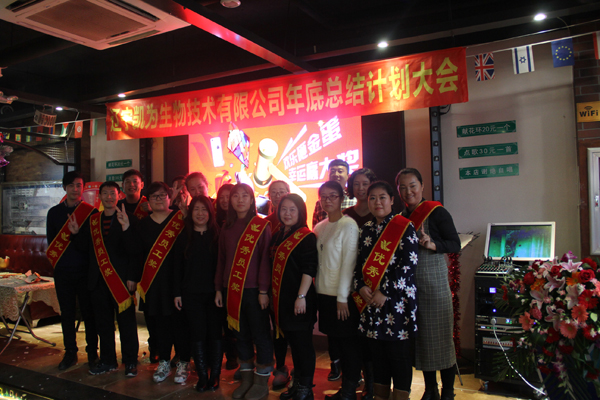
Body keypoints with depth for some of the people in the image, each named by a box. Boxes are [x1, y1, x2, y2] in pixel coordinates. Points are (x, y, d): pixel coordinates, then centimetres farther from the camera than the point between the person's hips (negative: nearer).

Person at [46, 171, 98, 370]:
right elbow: (51, 241, 12)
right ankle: (70, 353, 20)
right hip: (63, 270, 3)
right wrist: (57, 260, 2)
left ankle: (92, 352, 15)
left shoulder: (91, 212, 0)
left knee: (89, 311, 3)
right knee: (67, 312, 8)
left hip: (86, 269, -3)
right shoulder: (54, 212, 10)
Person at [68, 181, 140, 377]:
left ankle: (130, 362, 16)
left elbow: (134, 250, -11)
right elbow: (86, 247, 13)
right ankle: (108, 360, 29)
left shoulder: (128, 219, -7)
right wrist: (76, 233, -1)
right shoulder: (92, 220, 11)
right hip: (98, 279, 6)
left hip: (121, 278, -5)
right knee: (103, 322, 15)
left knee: (126, 322, 3)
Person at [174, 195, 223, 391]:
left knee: (215, 332, 2)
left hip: (214, 292, -1)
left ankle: (215, 376, 14)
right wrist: (177, 292, 3)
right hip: (191, 293, 1)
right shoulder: (184, 237, 7)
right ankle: (202, 376, 13)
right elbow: (178, 266, 7)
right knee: (198, 333, 3)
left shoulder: (217, 235, 2)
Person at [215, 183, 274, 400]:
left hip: (254, 290, -4)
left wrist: (263, 291, -13)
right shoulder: (227, 227, 9)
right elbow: (221, 260, 12)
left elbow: (265, 259, -9)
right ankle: (246, 379, 27)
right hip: (232, 290, 5)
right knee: (241, 334, 13)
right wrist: (219, 289, 9)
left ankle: (262, 381, 20)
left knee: (260, 335, 6)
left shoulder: (262, 226, -5)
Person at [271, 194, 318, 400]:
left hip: (299, 299, -7)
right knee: (292, 342, 16)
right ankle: (297, 383, 30)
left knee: (302, 343, 2)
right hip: (282, 298, 7)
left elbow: (309, 269, -16)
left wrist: (301, 296, -20)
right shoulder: (278, 236, 13)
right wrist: (272, 294, 14)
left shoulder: (307, 237, -10)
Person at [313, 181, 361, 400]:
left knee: (348, 343, 3)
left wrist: (343, 297, -14)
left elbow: (349, 262, -13)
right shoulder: (319, 227, 10)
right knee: (334, 341, 13)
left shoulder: (348, 225, -9)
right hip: (324, 293, 6)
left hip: (343, 295, -6)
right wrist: (317, 289, 7)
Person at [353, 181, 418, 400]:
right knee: (377, 354, 13)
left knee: (399, 355, 2)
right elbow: (358, 264, 13)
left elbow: (408, 266, -13)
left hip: (397, 300, -5)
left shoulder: (404, 227, -6)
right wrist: (361, 287, -5)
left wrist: (385, 292, -15)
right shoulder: (366, 229, 11)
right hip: (370, 301, 5)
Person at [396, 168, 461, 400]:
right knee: (419, 338, 12)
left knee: (440, 336, 2)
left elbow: (456, 245, -9)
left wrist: (432, 244, -25)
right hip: (408, 284, 5)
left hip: (434, 283, -5)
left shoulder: (436, 212, -6)